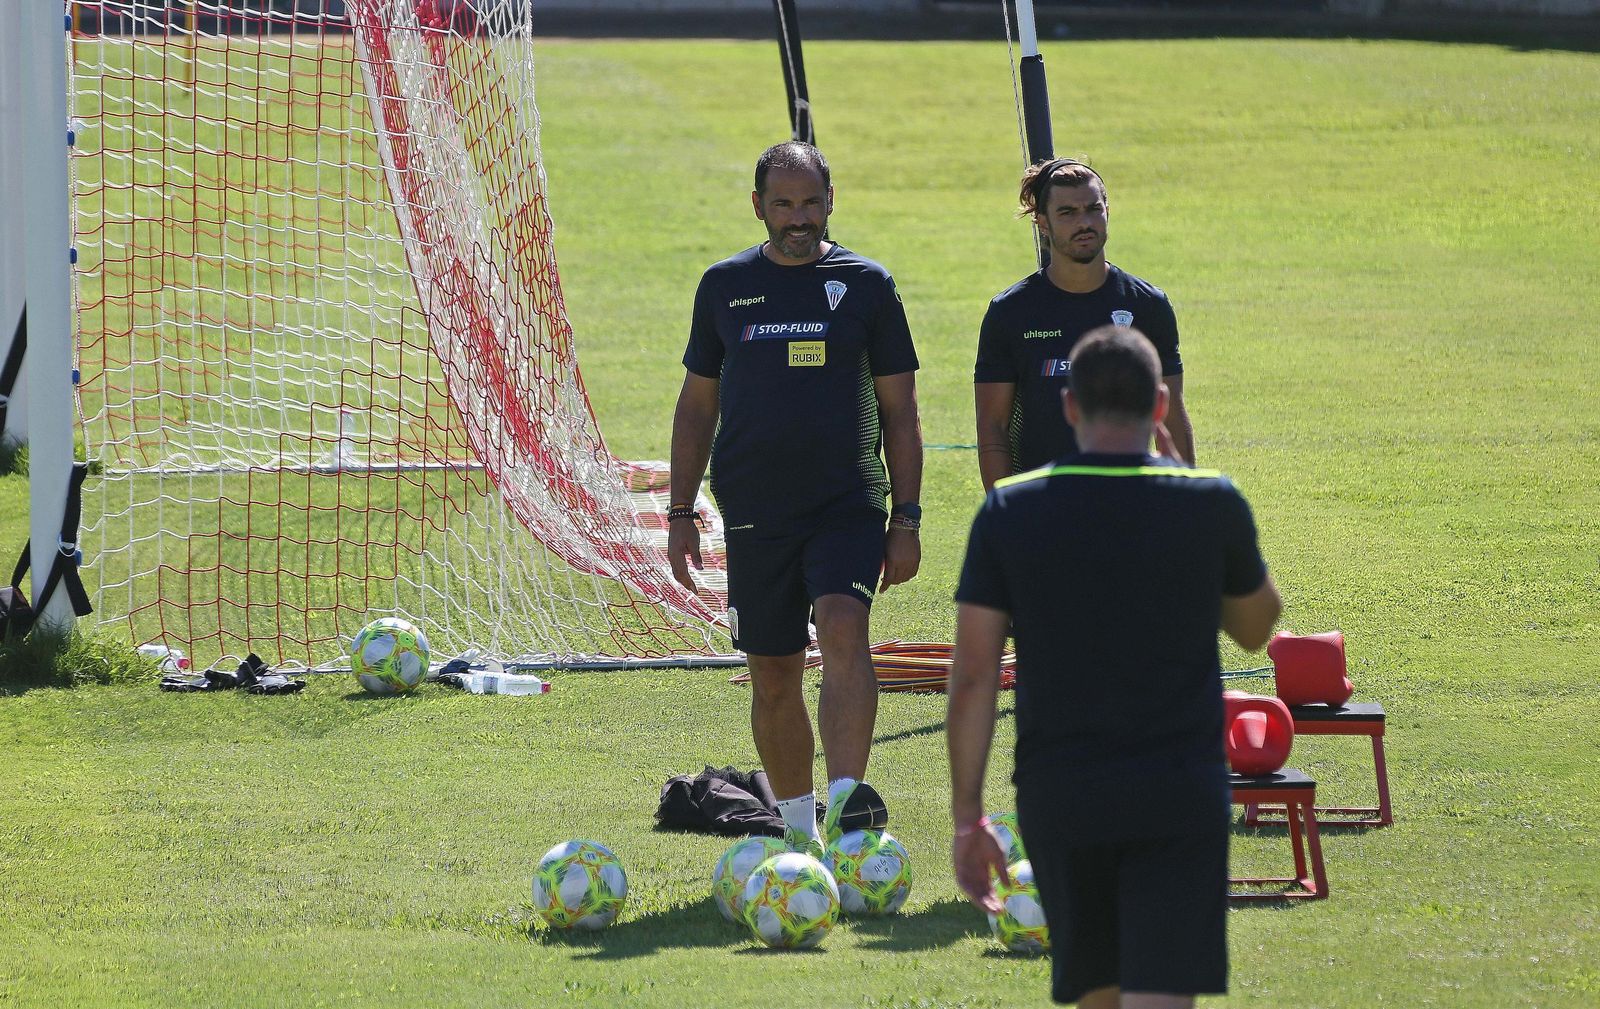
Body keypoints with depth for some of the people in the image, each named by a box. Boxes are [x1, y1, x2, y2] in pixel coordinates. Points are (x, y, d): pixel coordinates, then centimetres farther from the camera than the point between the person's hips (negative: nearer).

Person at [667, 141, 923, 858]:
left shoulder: (866, 284, 3)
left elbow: (900, 413, 6)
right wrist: (681, 513, 9)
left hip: (848, 505, -2)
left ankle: (846, 799, -33)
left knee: (843, 629, -26)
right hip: (755, 515, 2)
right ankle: (798, 831, 18)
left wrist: (906, 520, 0)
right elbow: (696, 405, 15)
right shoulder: (725, 286, 8)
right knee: (773, 677, 5)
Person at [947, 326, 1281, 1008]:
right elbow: (1256, 628, 15)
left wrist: (966, 818, 3)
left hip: (1057, 797, 2)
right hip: (1180, 796, -2)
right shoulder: (1213, 504, -4)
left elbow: (973, 676, -3)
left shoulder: (1009, 510, -1)